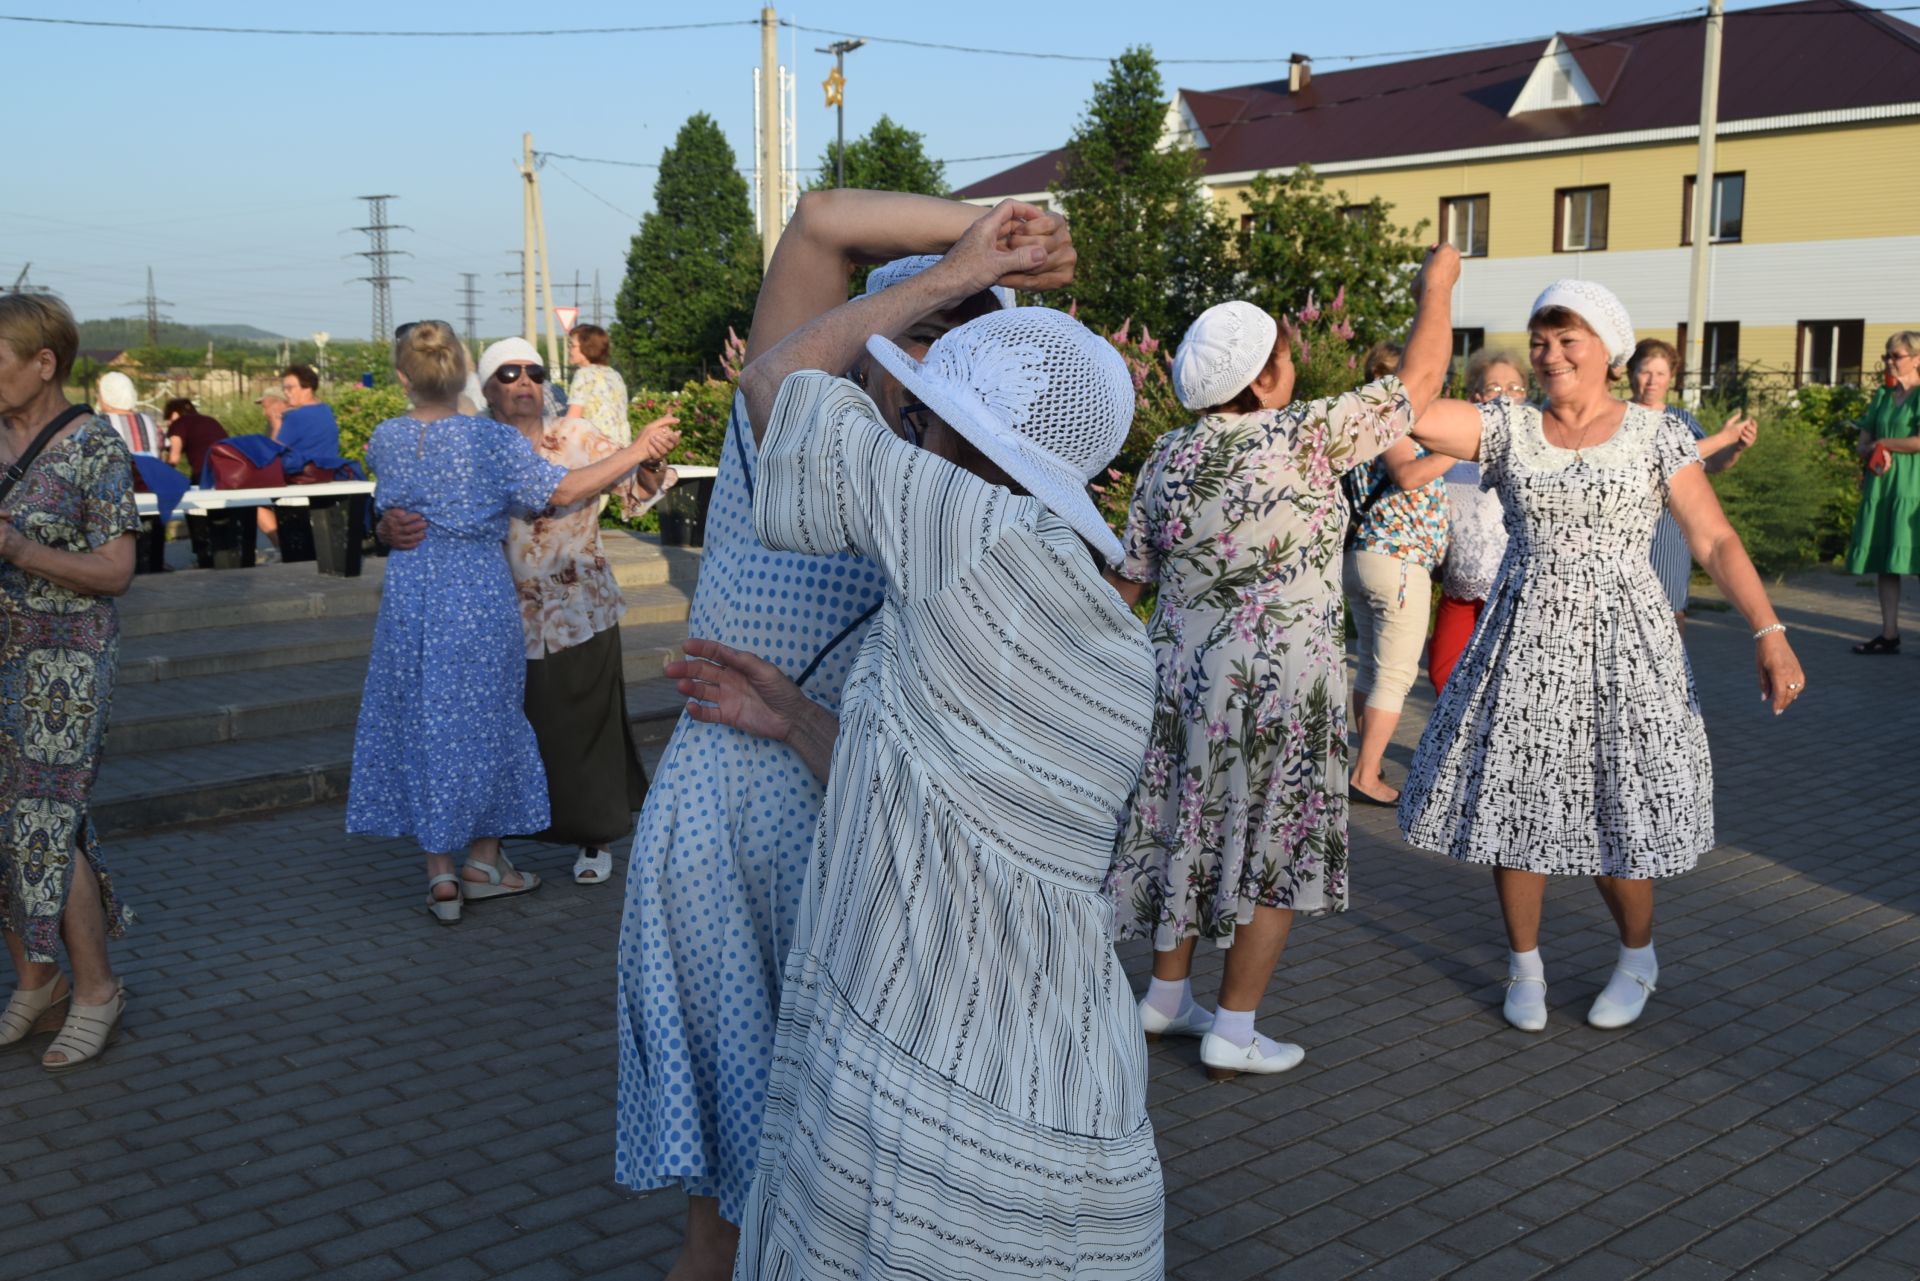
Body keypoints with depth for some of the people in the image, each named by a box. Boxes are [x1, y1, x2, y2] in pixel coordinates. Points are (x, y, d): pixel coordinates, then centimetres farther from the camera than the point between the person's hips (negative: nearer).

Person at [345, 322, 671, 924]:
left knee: (420, 724, 10)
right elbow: (563, 491, -10)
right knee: (485, 721, 12)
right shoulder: (491, 439, -12)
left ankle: (441, 873, 12)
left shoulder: (384, 440, -2)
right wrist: (633, 454, -3)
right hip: (481, 597, -2)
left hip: (409, 597, 2)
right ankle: (483, 861, 22)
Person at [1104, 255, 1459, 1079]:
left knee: (1191, 834, 18)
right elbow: (1420, 379, -4)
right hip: (1277, 683, -6)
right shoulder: (1308, 436, -14)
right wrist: (1436, 287, 11)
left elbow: (1128, 577, 5)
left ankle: (1166, 998, 29)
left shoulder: (1167, 458, 1)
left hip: (1180, 675, 6)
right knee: (1272, 852, 6)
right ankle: (1233, 1035, 13)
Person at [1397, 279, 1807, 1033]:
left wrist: (1770, 635, -15)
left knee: (1612, 817, 2)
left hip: (1618, 647, -2)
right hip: (1523, 645, 2)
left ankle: (1638, 957, 31)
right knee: (1511, 803, 4)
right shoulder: (1508, 429, 2)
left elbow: (1715, 541, -6)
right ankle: (1525, 965, 27)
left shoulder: (1655, 435, -1)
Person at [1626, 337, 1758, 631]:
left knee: (1671, 612, -2)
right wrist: (1722, 437, -18)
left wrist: (1739, 446, -20)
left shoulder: (1682, 419, 13)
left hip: (1669, 533, 4)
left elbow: (1713, 464, 2)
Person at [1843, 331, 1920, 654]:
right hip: (1880, 486, 6)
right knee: (1883, 563, 5)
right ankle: (1889, 634, 9)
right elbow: (1863, 445, 16)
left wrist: (1882, 443, -4)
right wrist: (1876, 453, -6)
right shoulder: (1882, 396, 15)